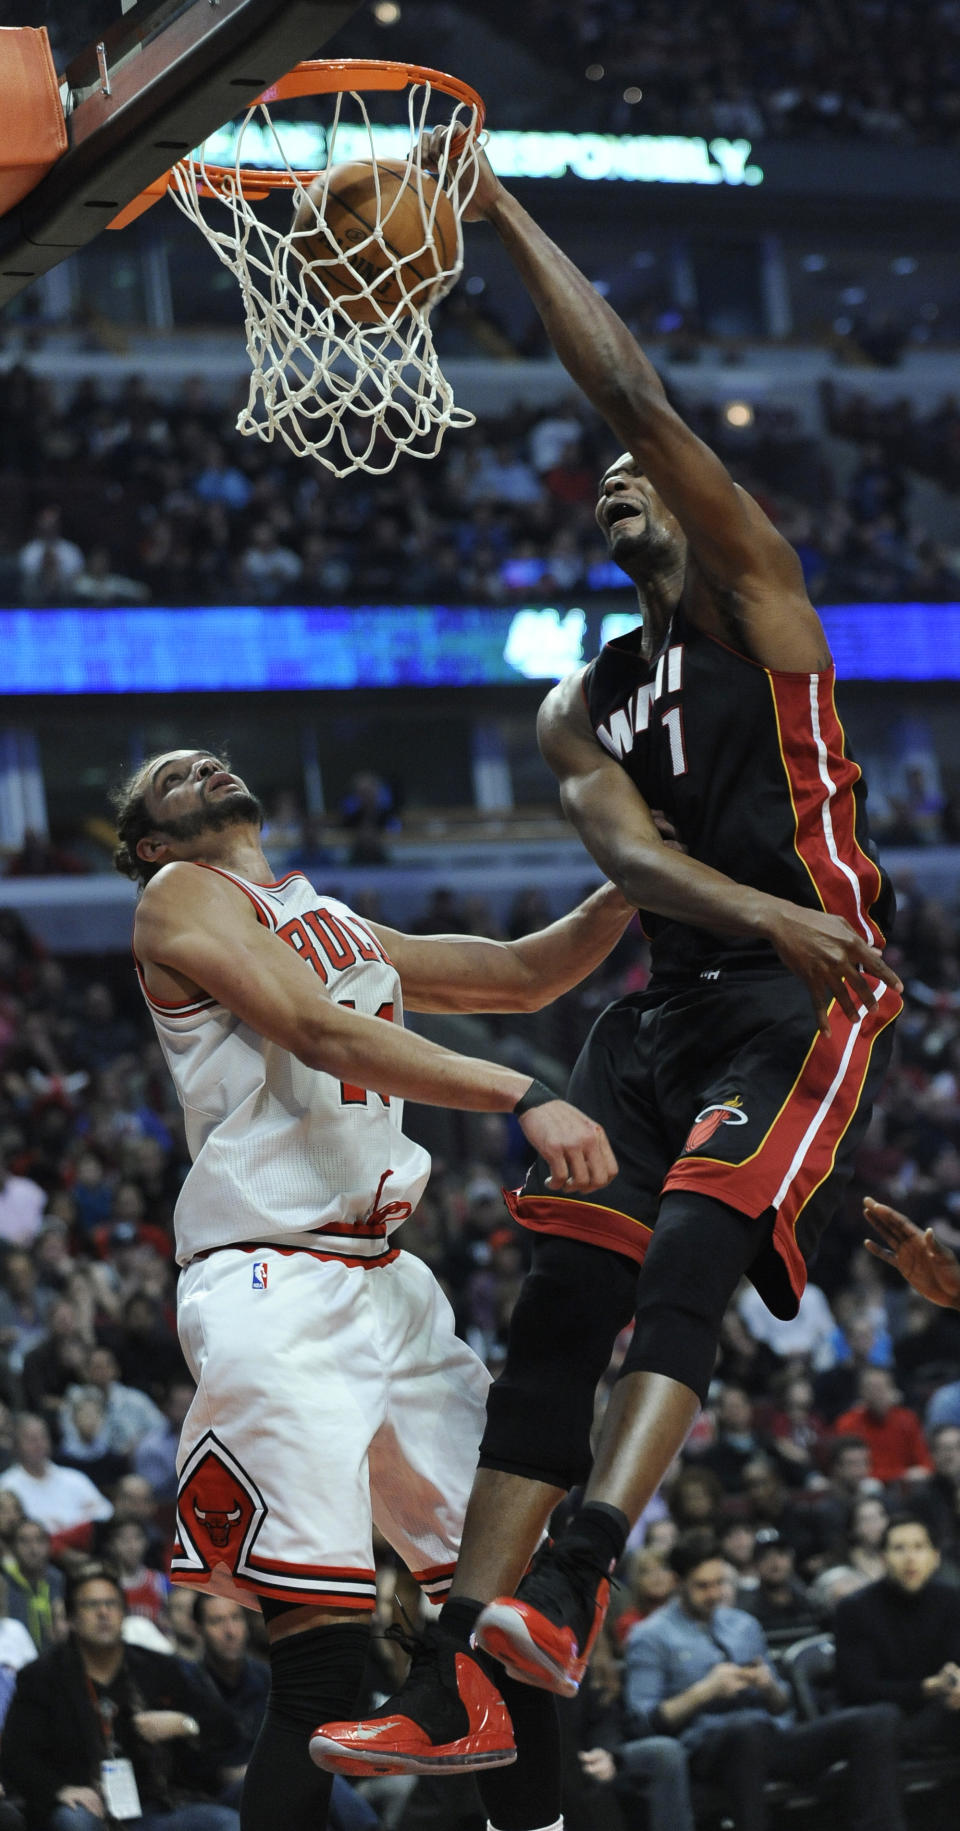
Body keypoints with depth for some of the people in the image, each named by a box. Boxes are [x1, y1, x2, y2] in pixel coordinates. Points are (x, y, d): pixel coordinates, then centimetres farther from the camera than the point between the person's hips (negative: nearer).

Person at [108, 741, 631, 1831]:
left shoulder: (336, 926, 24)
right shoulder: (181, 900, 0)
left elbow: (521, 977, 26)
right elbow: (321, 1035, -15)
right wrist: (523, 1098, -26)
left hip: (386, 1283, 8)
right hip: (275, 1292, -8)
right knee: (322, 1658, -16)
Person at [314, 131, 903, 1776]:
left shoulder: (750, 590, 5)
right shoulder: (577, 712, 19)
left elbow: (634, 394, -9)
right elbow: (630, 858, -2)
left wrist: (500, 213, -6)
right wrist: (768, 914, -23)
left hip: (807, 997, -6)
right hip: (667, 1005, 6)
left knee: (685, 1266, -25)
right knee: (556, 1314, -4)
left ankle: (568, 1596, -38)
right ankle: (458, 1684, -7)